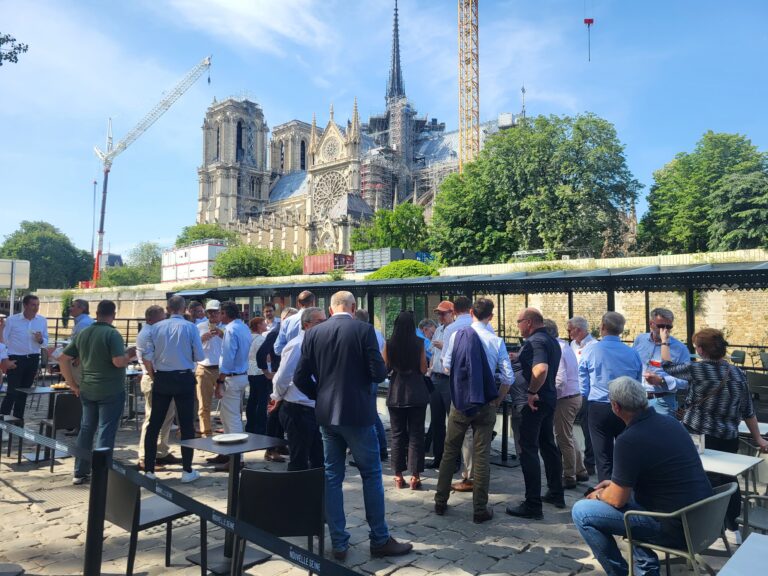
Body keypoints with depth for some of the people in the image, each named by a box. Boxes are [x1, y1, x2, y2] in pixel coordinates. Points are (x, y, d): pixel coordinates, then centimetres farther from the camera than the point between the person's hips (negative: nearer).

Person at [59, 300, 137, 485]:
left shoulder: (82, 334, 6)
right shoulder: (112, 334, -15)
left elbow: (63, 359, 8)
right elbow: (119, 362, -24)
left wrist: (73, 384, 13)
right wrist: (130, 354, -4)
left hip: (87, 390, 6)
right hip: (111, 391, -6)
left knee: (86, 429, 16)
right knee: (106, 431, 1)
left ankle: (80, 473, 23)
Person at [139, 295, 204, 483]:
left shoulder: (156, 327, 0)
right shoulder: (190, 327, -7)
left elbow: (147, 356, -1)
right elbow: (199, 356, -6)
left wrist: (153, 376, 13)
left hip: (161, 378, 3)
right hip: (184, 378, -2)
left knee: (154, 425, 12)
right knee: (186, 425, 6)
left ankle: (149, 469, 18)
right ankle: (187, 471, 10)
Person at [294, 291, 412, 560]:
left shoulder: (313, 333, 1)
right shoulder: (364, 330, -10)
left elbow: (300, 378, 0)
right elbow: (378, 373, -14)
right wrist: (374, 370, 9)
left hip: (326, 414, 4)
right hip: (357, 413, -3)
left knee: (332, 477, 12)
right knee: (371, 475, 9)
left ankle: (338, 543, 19)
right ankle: (380, 540, 18)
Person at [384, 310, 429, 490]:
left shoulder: (389, 344, -4)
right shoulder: (419, 343, -7)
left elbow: (384, 369, 1)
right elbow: (423, 369, -6)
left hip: (396, 393, 1)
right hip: (416, 393, -1)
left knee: (397, 435, 11)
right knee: (416, 434, 6)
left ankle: (398, 476, 16)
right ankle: (415, 476, 7)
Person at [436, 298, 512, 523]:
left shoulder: (457, 335, -6)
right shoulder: (497, 341, -7)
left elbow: (446, 365, 2)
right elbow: (507, 377, -9)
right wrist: (497, 400, 6)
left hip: (459, 402, 1)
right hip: (485, 405, -1)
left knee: (450, 452, 14)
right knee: (481, 456, 6)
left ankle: (440, 502, 23)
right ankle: (480, 509, 13)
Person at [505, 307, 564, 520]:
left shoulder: (534, 342, -19)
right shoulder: (551, 340, 12)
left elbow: (541, 369, -36)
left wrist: (531, 392, -24)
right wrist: (520, 359, 21)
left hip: (533, 402, -10)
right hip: (549, 398, 10)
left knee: (529, 450, -4)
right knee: (548, 444, 19)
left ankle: (533, 505, 0)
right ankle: (556, 494, 30)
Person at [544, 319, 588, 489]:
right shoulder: (565, 345, 8)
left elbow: (560, 380, -26)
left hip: (565, 399, -9)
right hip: (576, 395, 9)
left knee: (564, 439, 5)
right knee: (568, 436, 22)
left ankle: (569, 478, 17)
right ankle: (580, 471, 32)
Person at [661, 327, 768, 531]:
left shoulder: (696, 370, -15)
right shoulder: (738, 374, 1)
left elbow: (667, 367, 2)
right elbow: (748, 412, 7)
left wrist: (665, 341, 15)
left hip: (700, 437, -5)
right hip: (729, 438, 5)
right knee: (728, 479, 19)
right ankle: (732, 523, 31)